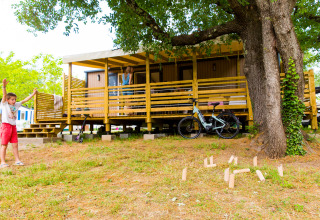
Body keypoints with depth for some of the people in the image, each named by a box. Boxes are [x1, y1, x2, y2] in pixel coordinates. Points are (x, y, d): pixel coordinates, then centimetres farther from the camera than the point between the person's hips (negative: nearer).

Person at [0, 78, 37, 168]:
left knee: (15, 144, 8)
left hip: (13, 126, 5)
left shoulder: (16, 105, 12)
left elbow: (25, 100, 16)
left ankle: (17, 160, 14)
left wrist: (33, 93, 15)